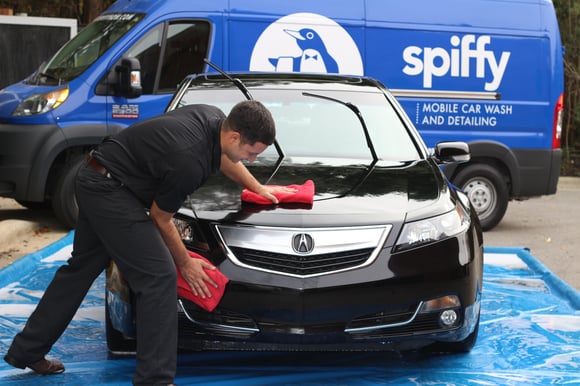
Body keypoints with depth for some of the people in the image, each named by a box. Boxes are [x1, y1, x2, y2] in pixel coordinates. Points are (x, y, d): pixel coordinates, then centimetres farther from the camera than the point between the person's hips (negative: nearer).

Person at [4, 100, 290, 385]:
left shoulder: (215, 119, -5)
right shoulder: (189, 162, -29)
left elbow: (221, 154, 22)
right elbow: (161, 219, -12)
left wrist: (256, 187, 30)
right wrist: (185, 263, 1)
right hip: (110, 190, -10)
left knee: (81, 267, 19)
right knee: (159, 277, -11)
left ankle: (26, 351, 31)